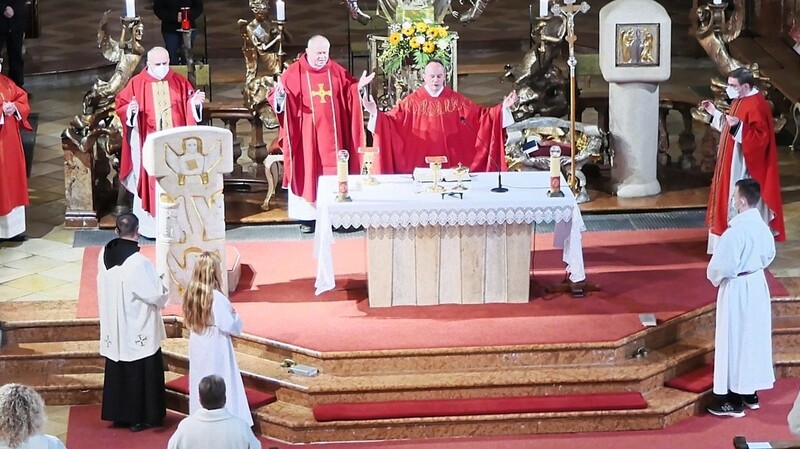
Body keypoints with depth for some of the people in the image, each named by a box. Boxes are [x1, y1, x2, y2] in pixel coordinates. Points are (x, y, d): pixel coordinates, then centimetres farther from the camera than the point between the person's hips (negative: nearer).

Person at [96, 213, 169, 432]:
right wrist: (163, 293, 4)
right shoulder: (138, 262, -24)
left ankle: (118, 414, 24)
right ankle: (139, 418, 13)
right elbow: (156, 294, -20)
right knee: (140, 371, 7)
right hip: (138, 329, -6)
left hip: (113, 327, 6)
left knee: (117, 370, 17)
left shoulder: (104, 255, -5)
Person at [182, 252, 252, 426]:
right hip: (216, 348, -7)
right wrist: (235, 316, -2)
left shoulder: (191, 294, -2)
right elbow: (229, 326, -22)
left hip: (197, 347, 7)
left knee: (200, 385, 17)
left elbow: (190, 322, 8)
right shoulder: (217, 298, -23)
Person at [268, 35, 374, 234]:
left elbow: (350, 93, 18)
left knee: (332, 169, 3)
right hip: (306, 134, -3)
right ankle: (307, 217, 4)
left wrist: (359, 86, -2)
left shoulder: (337, 72, 7)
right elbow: (277, 100, -7)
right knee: (307, 171, -1)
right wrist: (280, 94, -29)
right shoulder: (294, 73, -4)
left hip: (331, 133, 3)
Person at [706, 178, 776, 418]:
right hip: (757, 284, 8)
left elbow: (722, 266, -23)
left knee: (734, 340, 1)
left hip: (737, 289, -8)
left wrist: (714, 277, -2)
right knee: (754, 337, 17)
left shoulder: (736, 231, -26)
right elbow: (769, 255, 15)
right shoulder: (762, 227, 0)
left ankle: (734, 400, 7)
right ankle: (750, 393, 27)